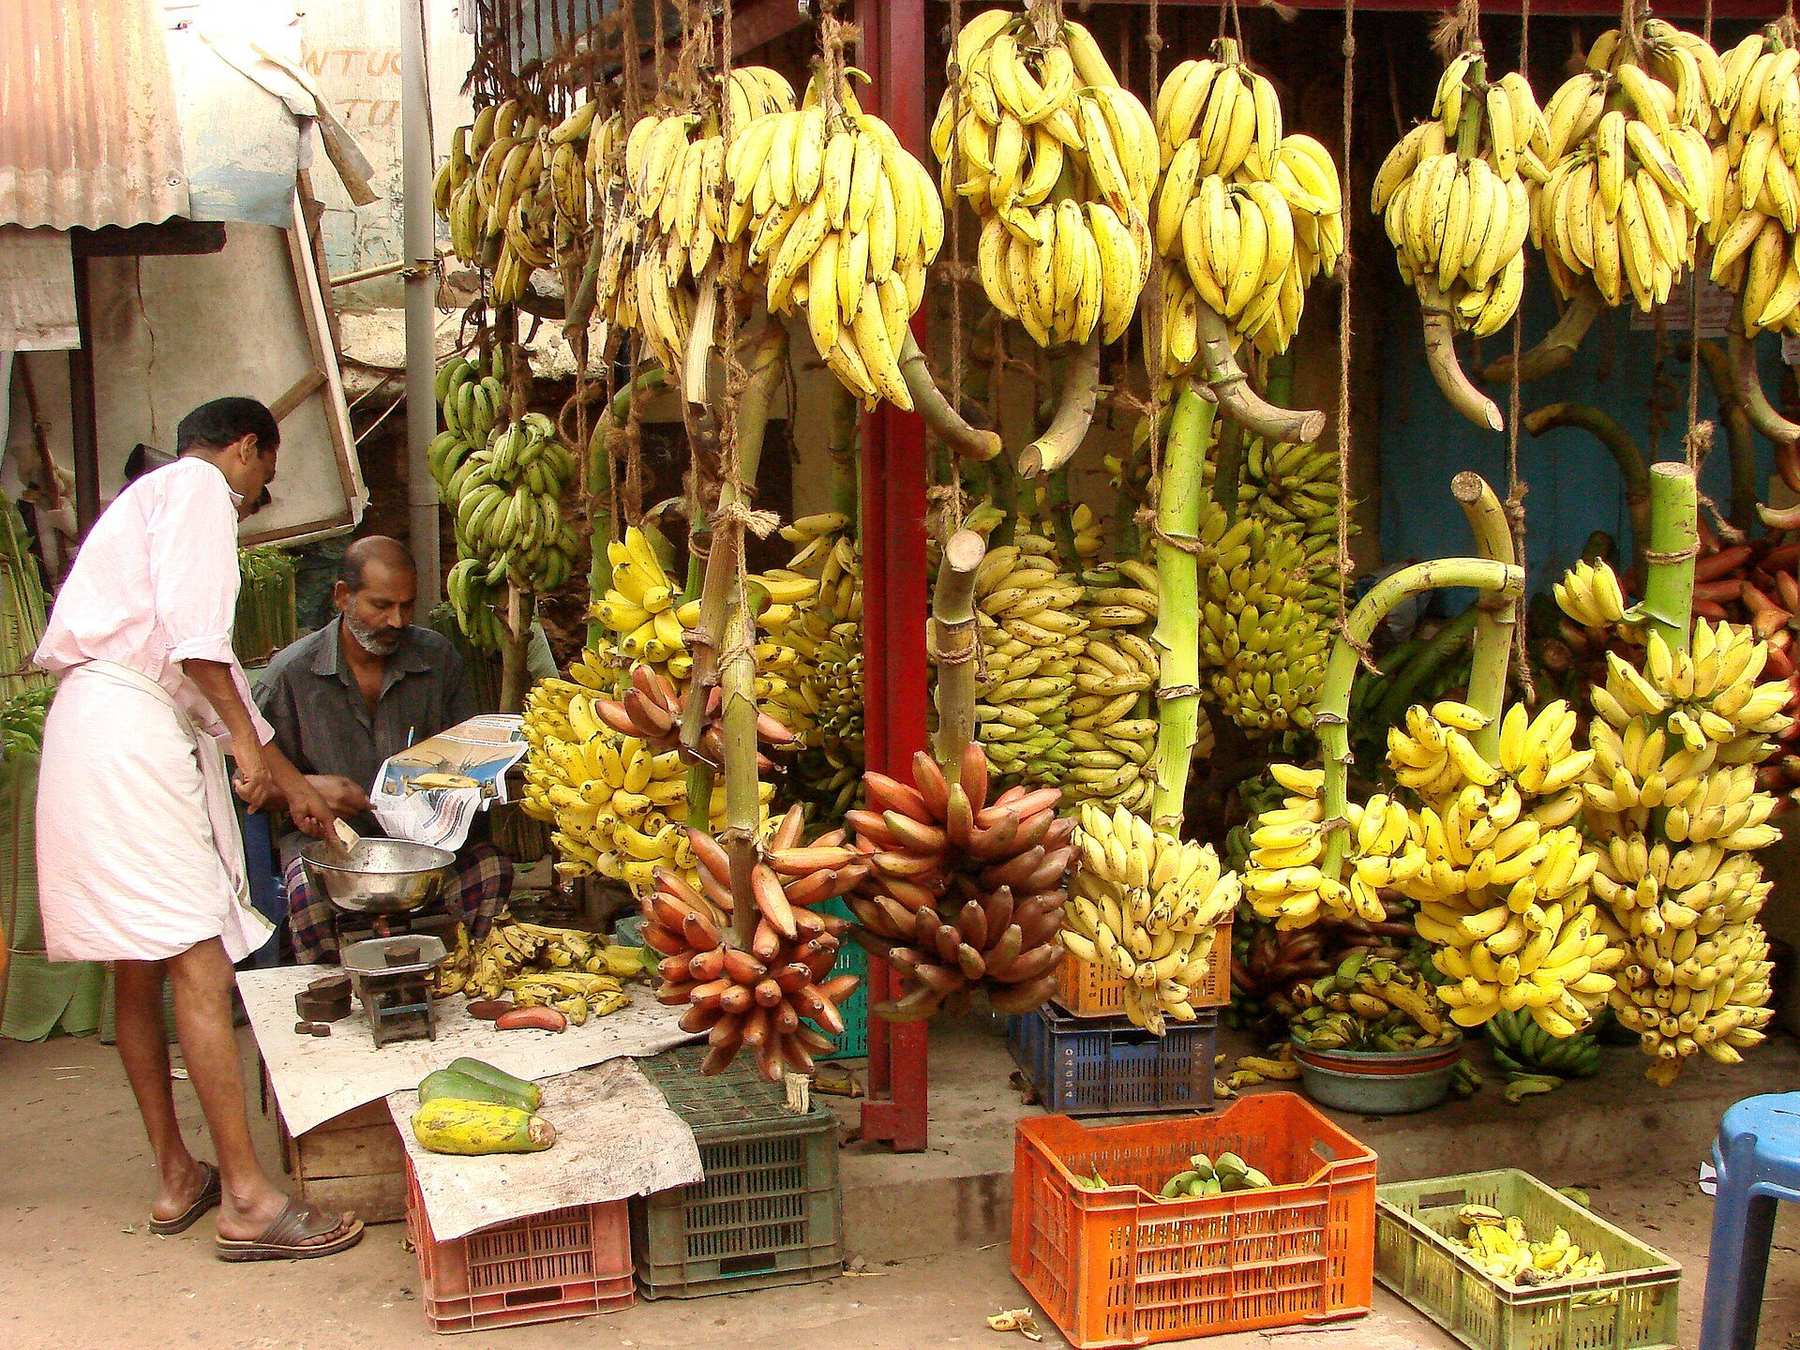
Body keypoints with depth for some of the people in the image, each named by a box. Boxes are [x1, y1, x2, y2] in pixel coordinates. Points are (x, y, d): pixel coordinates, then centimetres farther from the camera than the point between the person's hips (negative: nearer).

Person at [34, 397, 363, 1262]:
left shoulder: (152, 497, 30)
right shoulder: (198, 486, 1)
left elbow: (208, 665, 32)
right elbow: (191, 629, -16)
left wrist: (290, 782, 34)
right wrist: (246, 739, -11)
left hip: (94, 728, 11)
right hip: (129, 728, -11)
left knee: (139, 970, 13)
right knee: (200, 964, -12)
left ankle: (175, 1175, 21)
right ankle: (246, 1199, -11)